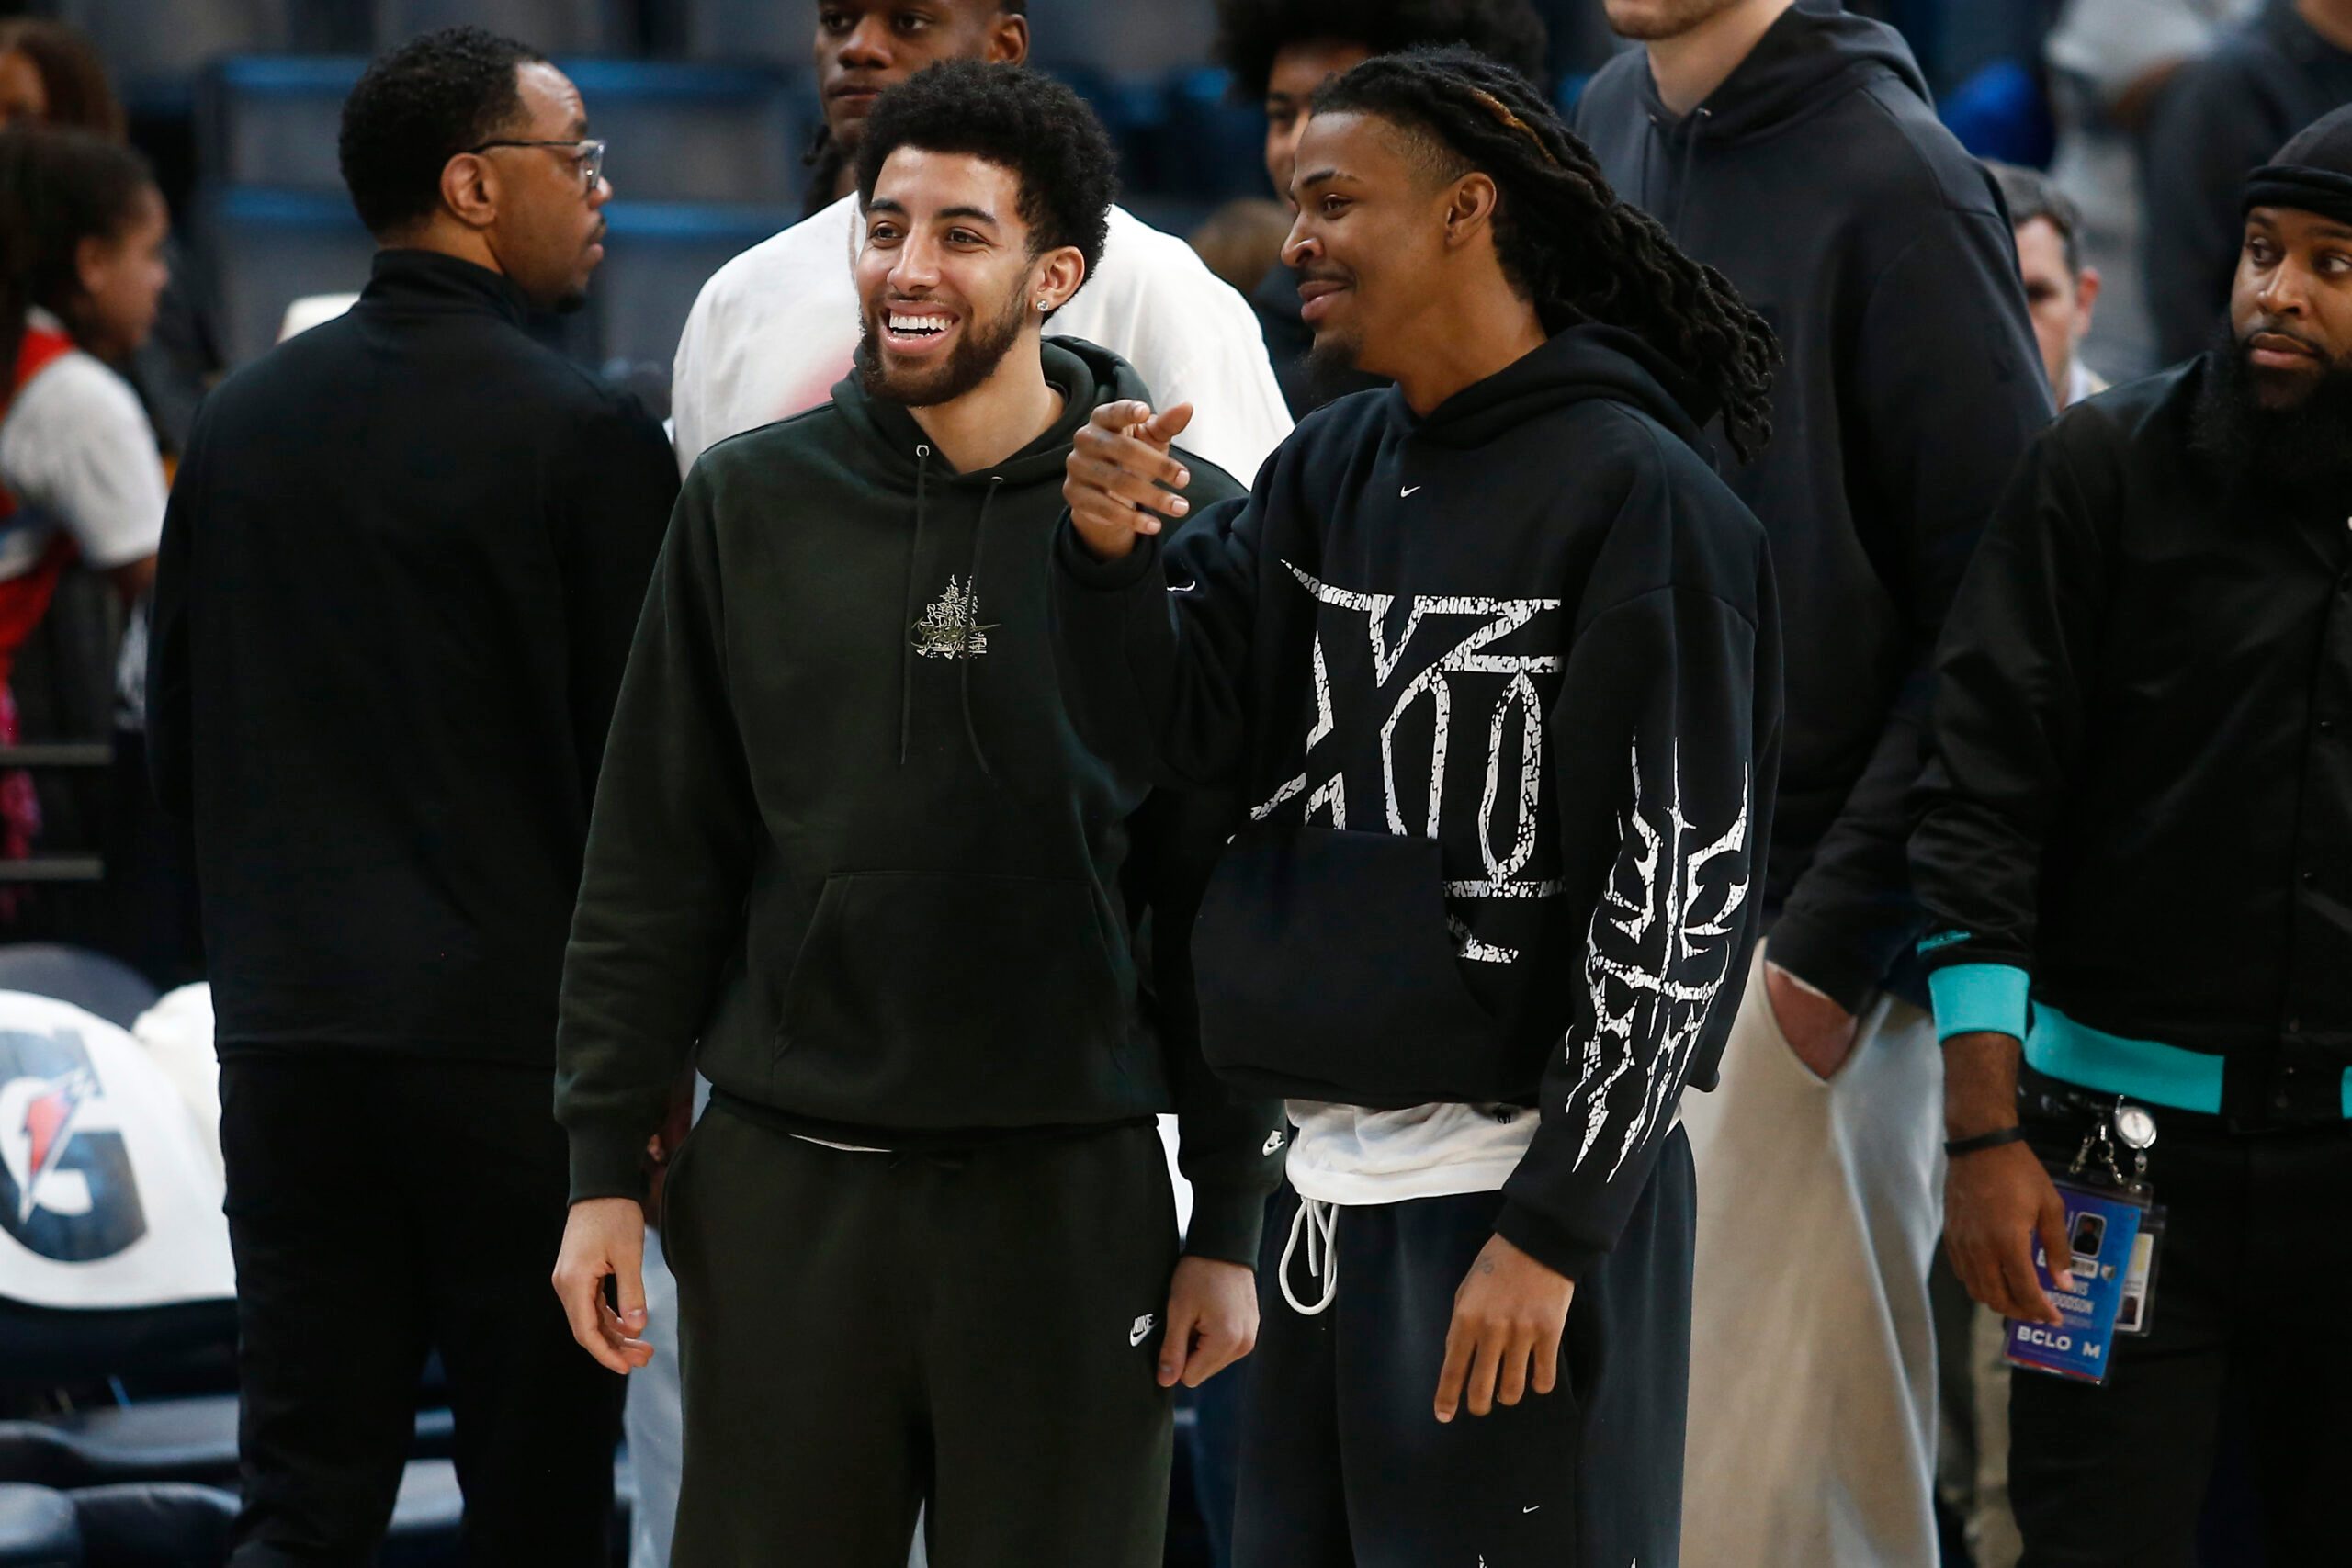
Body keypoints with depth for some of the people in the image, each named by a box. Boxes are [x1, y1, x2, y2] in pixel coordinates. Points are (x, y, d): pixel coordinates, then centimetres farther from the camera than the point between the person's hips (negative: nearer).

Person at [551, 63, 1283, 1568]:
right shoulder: (752, 502, 4)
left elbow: (1230, 899, 0)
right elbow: (655, 864, 7)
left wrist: (1230, 1222, -2)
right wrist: (604, 1163, 2)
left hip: (1067, 1201, -1)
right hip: (783, 1193, 2)